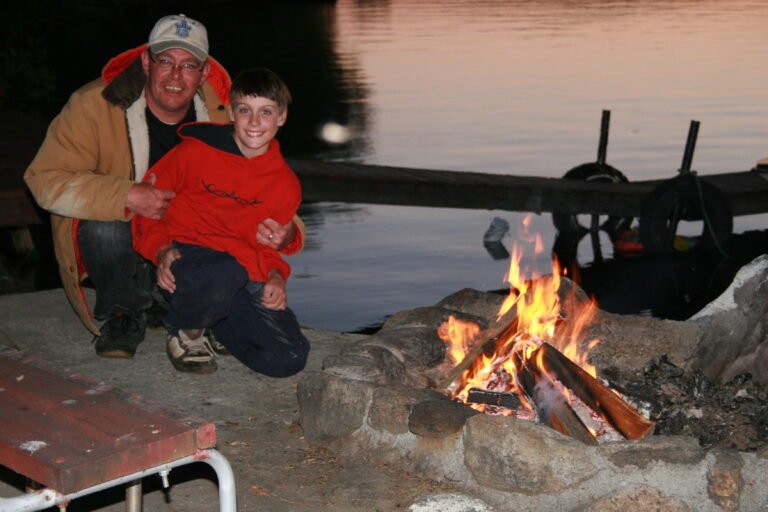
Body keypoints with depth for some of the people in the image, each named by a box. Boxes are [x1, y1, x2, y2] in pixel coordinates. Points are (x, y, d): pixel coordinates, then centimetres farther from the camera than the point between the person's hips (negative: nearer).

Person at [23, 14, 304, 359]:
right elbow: (45, 180, -23)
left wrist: (286, 233, -31)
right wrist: (126, 196, -38)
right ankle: (124, 314, -5)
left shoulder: (222, 116, -10)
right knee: (106, 225, -36)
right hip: (119, 244, -3)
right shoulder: (94, 106, -20)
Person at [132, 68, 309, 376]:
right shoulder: (196, 151, -1)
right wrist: (161, 250, -10)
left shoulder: (286, 185, 9)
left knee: (290, 359, -15)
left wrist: (275, 275, -4)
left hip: (244, 270, 4)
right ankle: (185, 330, -5)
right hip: (186, 255, -4)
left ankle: (213, 322, 13)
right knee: (223, 276, -42)